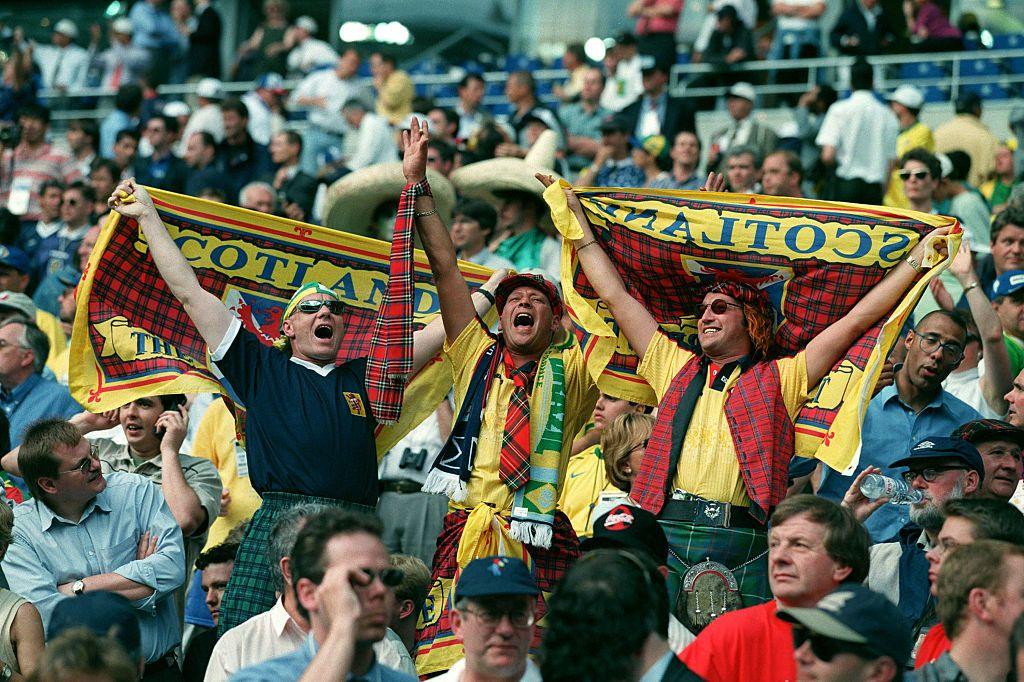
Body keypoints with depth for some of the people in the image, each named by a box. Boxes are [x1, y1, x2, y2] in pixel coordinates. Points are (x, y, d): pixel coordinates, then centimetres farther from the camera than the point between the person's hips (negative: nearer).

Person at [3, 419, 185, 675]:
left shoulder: (136, 491, 3)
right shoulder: (17, 530, -3)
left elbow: (172, 568, -12)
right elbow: (46, 614, -16)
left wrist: (77, 588, -12)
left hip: (156, 670, 2)